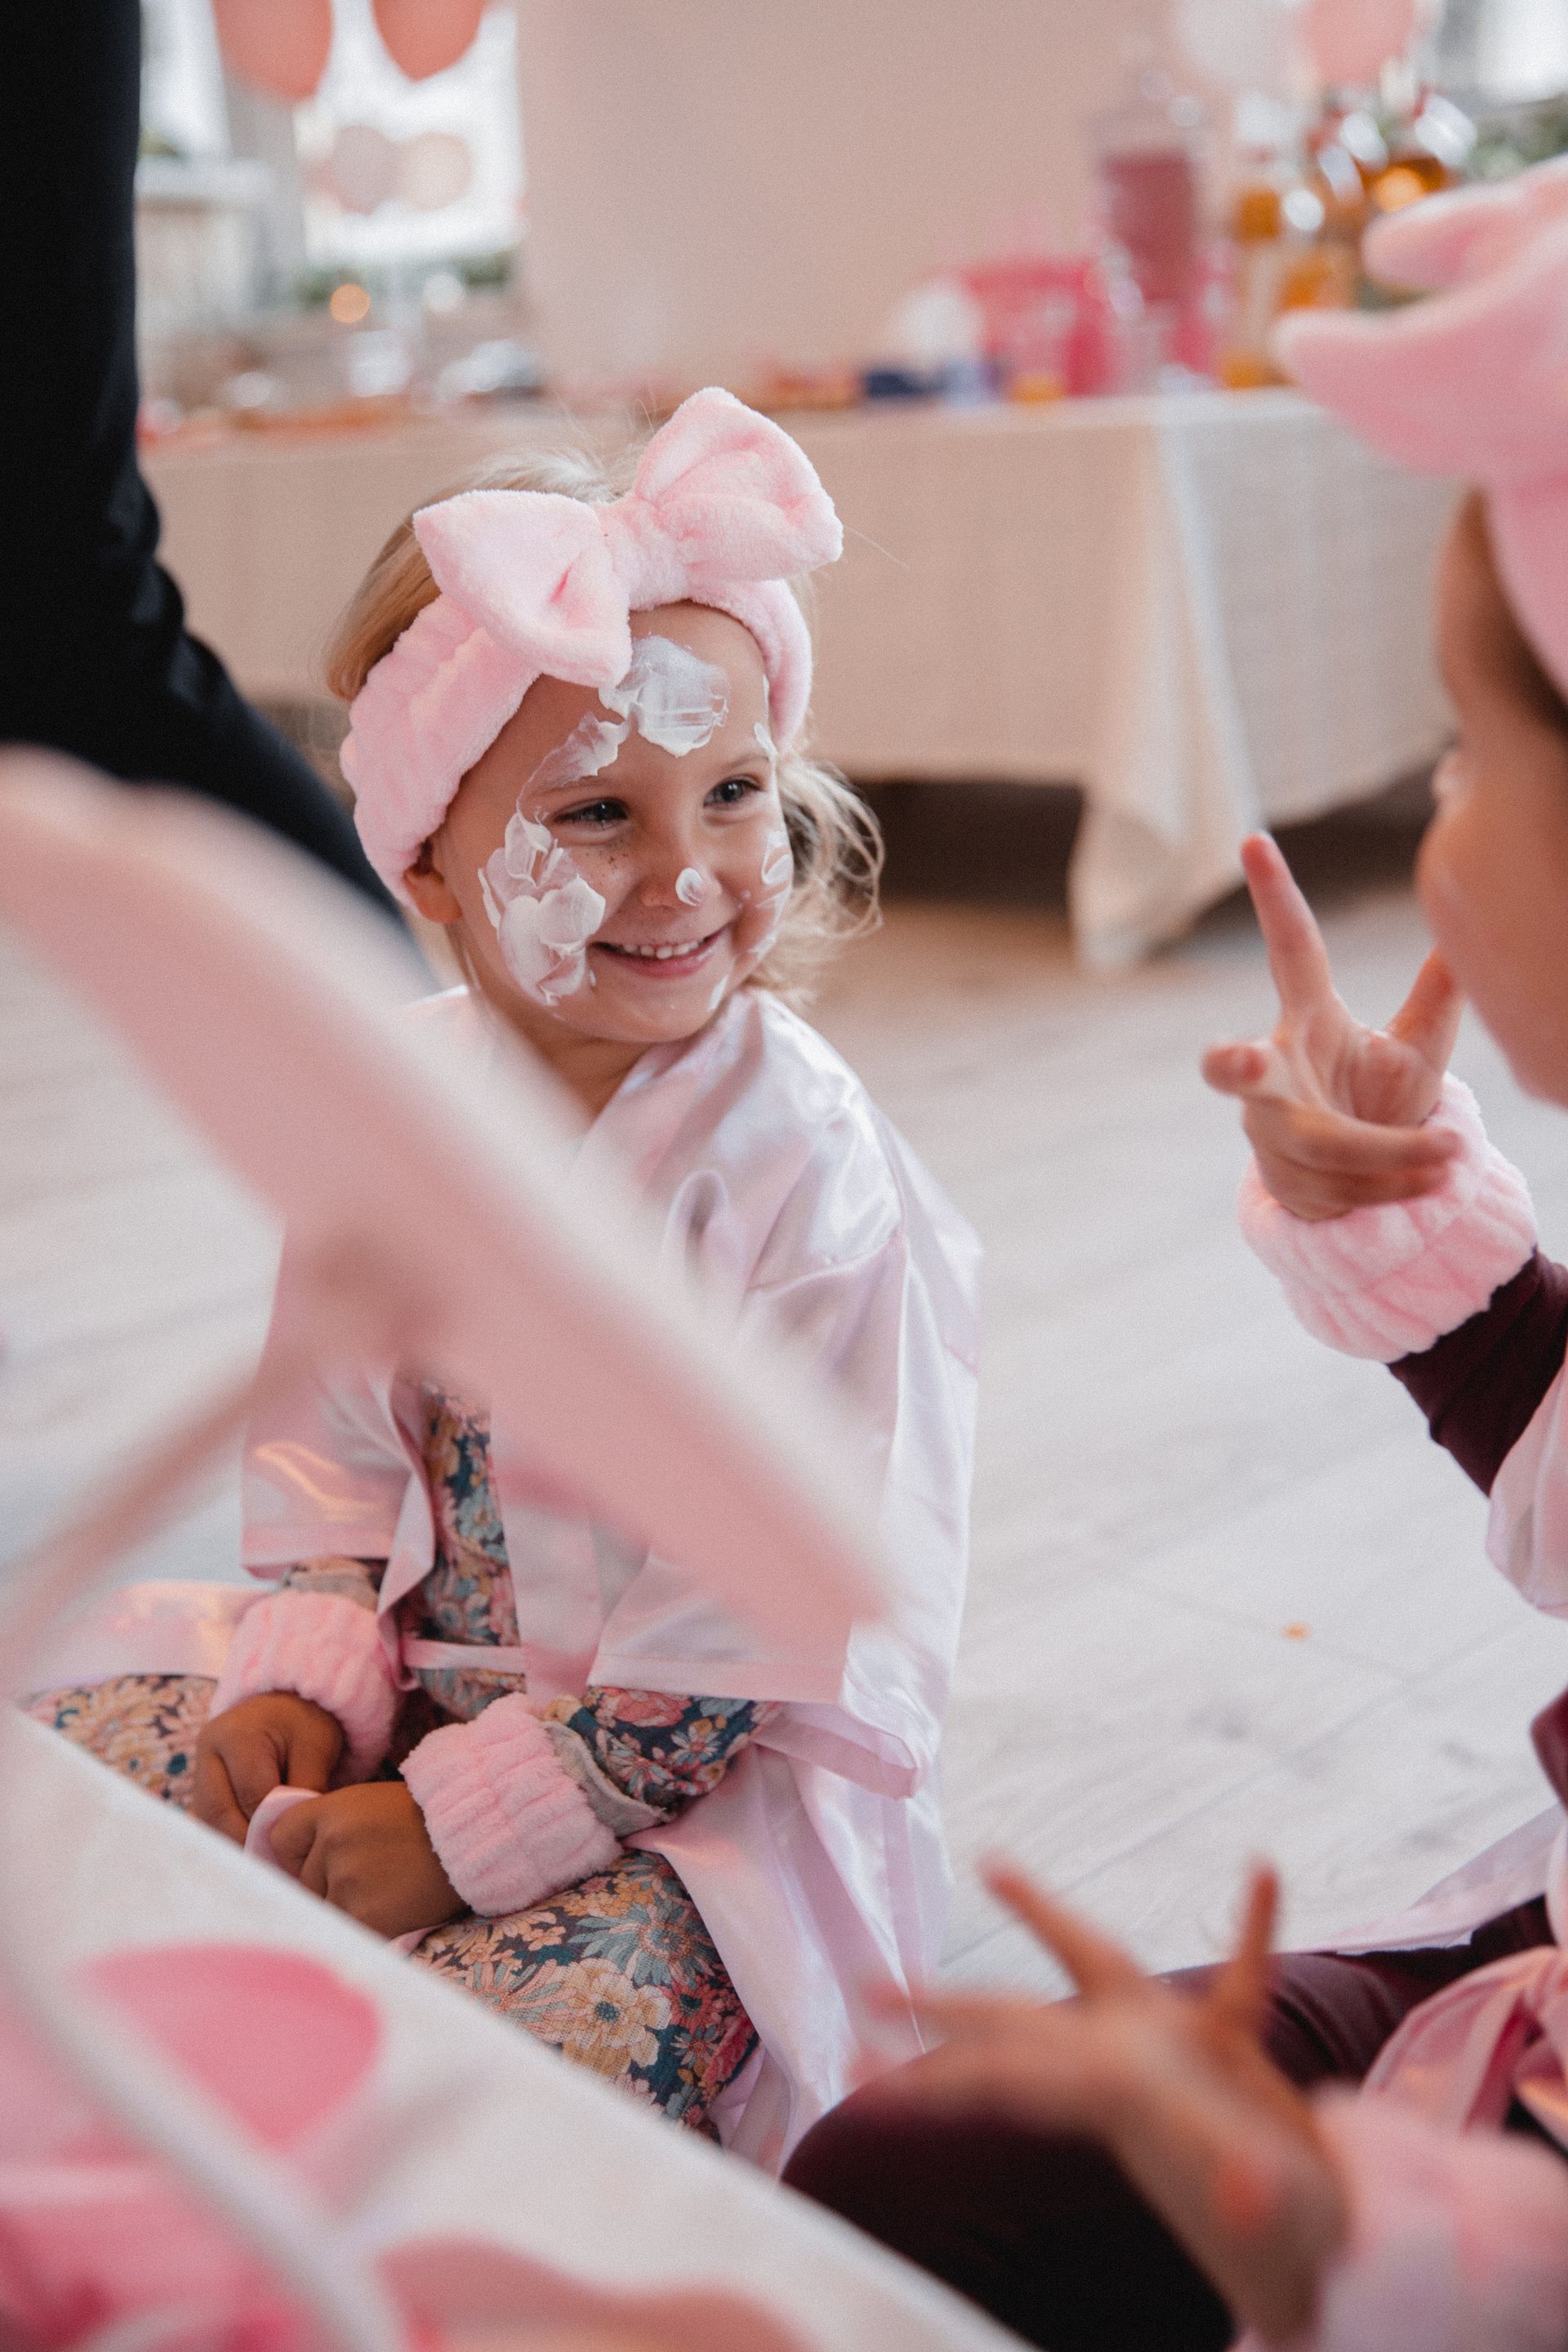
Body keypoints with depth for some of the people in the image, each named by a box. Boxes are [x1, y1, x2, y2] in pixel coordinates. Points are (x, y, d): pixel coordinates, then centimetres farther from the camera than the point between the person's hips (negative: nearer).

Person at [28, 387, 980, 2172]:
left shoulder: (799, 1167, -21)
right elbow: (336, 1439, 9)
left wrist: (463, 1821, -20)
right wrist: (305, 1684, -8)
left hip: (707, 1778, -5)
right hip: (428, 1684, 6)